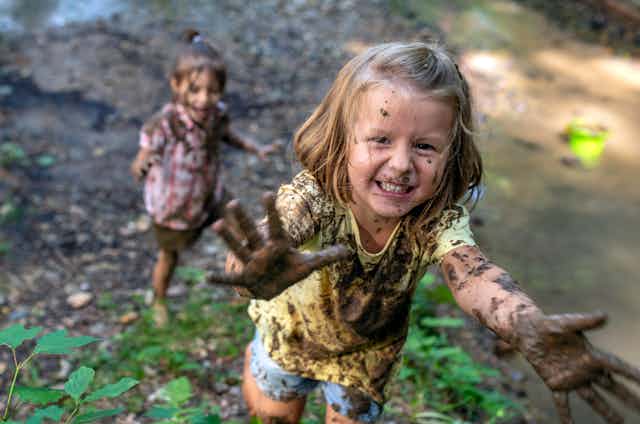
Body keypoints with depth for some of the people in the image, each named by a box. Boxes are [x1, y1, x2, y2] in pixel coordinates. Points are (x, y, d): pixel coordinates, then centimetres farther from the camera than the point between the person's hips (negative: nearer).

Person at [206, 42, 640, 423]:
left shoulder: (440, 220, -31)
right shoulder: (315, 194, -36)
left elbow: (472, 273, -50)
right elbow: (277, 230, -57)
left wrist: (531, 329, -73)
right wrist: (263, 271, -83)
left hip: (368, 352, 1)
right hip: (291, 332, -1)